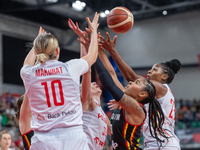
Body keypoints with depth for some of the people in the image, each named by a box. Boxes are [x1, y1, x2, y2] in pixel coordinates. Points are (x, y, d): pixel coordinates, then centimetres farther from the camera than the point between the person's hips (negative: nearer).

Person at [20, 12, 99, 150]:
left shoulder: (29, 74, 3)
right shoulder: (71, 68, 0)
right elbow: (92, 56, 23)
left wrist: (38, 44, 48)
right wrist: (93, 31, 39)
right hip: (73, 136, -1)